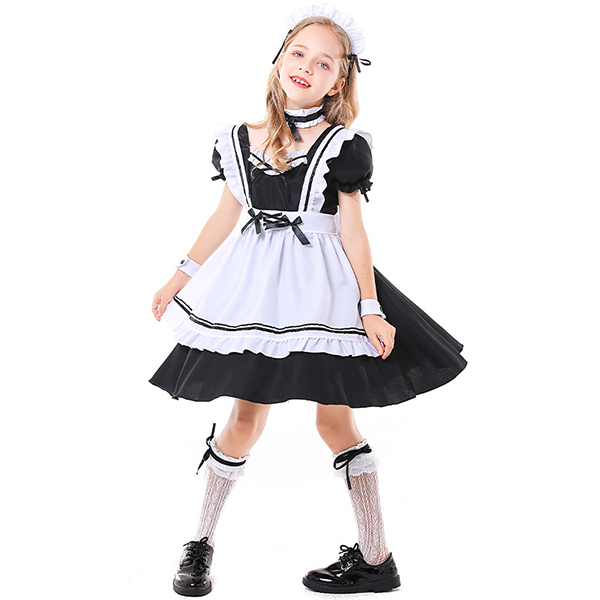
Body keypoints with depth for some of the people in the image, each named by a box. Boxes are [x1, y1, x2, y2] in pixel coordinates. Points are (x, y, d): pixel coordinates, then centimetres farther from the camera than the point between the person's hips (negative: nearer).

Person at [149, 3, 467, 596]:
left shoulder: (342, 146, -5)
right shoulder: (240, 140, 5)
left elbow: (352, 230, -5)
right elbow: (224, 217, 13)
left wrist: (371, 308, -9)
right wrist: (180, 278, 16)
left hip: (322, 286, -3)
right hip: (255, 285, 3)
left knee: (335, 418, 1)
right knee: (247, 416, 3)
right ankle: (201, 543, 21)